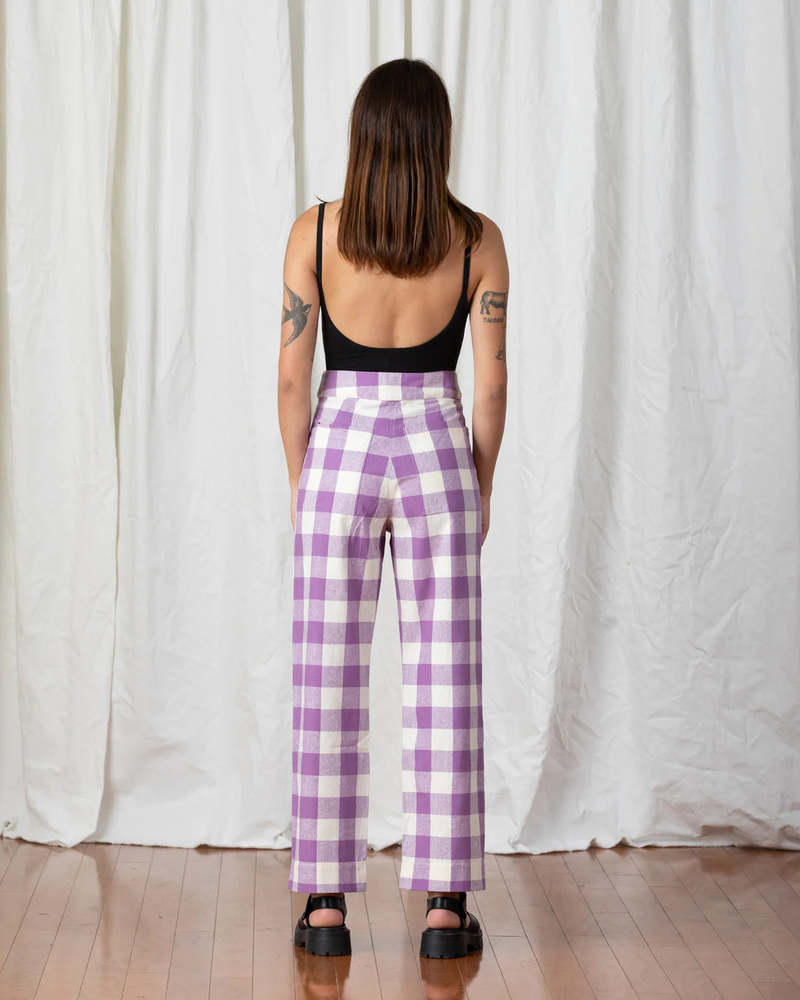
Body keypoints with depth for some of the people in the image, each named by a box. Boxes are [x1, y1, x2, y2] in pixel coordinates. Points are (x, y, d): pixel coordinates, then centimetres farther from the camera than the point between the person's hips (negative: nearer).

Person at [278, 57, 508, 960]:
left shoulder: (315, 231, -3)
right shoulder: (476, 239, -2)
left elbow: (292, 378, -2)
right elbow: (491, 385, 0)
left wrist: (299, 481, 10)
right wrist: (480, 486, 11)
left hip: (340, 450, 0)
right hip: (438, 453, 0)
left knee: (329, 685, 6)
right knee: (444, 682, 5)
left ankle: (326, 904, 11)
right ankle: (446, 906, 9)